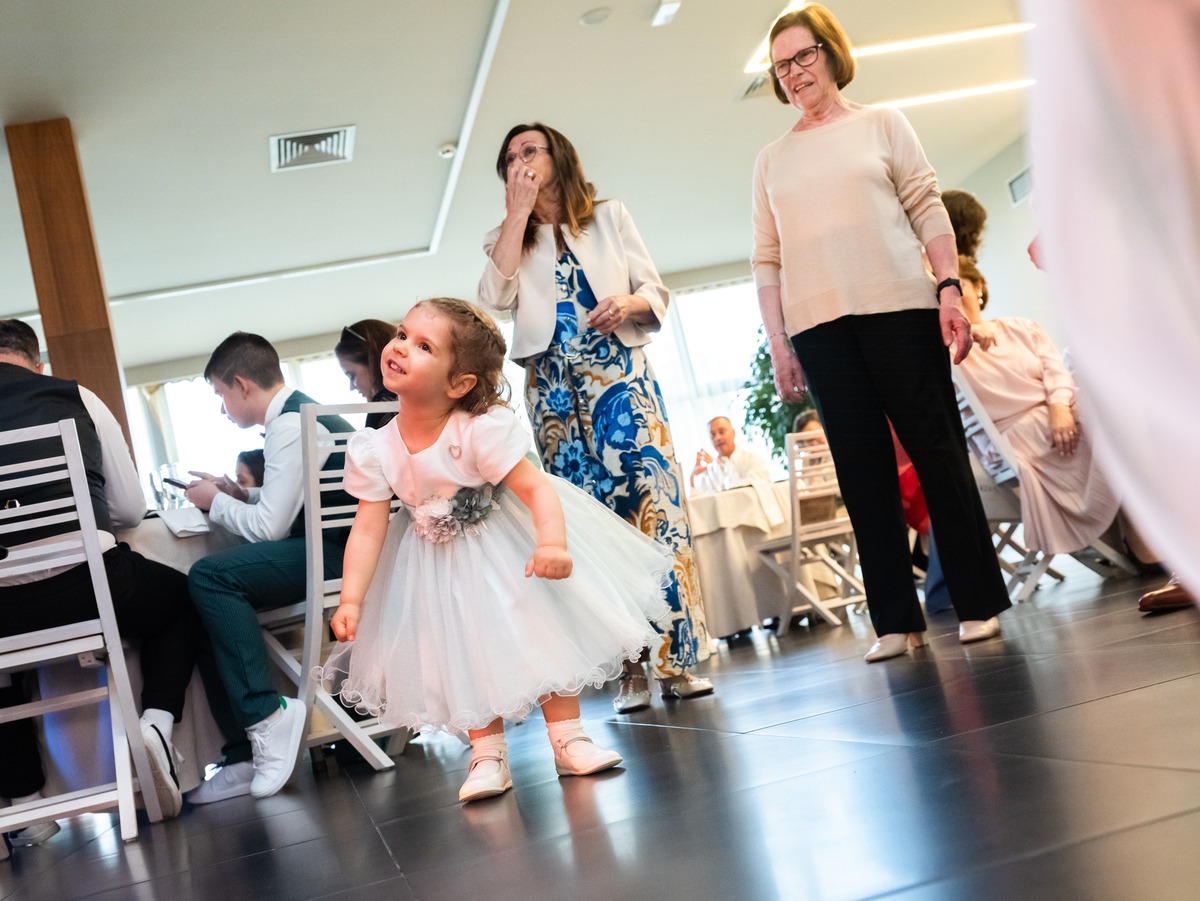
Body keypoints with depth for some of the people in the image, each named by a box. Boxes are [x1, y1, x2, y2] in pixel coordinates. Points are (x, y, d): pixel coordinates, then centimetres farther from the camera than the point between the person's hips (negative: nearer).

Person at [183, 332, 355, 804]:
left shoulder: (290, 426, -14)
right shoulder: (300, 412, 17)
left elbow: (269, 527, -17)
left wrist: (215, 502, 0)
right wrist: (240, 495, 15)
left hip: (340, 555, -10)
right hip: (333, 548, 10)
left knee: (210, 576, -22)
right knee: (209, 604, 2)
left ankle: (267, 717, -18)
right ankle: (248, 755, -2)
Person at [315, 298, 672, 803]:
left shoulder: (482, 431, -30)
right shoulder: (375, 452, -18)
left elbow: (535, 487, -30)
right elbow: (368, 528, -16)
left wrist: (553, 542, -46)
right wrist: (351, 600, -23)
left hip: (504, 541, -2)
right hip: (438, 561, 3)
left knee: (545, 630, 4)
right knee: (464, 652, 7)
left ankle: (566, 738, 19)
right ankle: (487, 754, 19)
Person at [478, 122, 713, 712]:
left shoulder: (610, 217, 15)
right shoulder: (506, 240, 16)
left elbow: (657, 293, 10)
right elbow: (496, 297, -5)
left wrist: (630, 303, -14)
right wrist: (519, 212, -4)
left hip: (621, 377, -1)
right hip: (554, 392, 1)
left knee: (654, 501, -12)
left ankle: (676, 659, -7)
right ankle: (628, 669, 2)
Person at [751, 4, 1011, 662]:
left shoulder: (881, 125, 12)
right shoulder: (772, 160, 17)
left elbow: (928, 211, 5)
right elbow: (766, 259, 13)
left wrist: (950, 289, -7)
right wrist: (777, 344, 5)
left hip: (898, 308, -2)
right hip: (817, 325, 2)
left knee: (936, 448, -3)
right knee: (861, 467, 0)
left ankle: (978, 602, 4)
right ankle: (895, 620, 4)